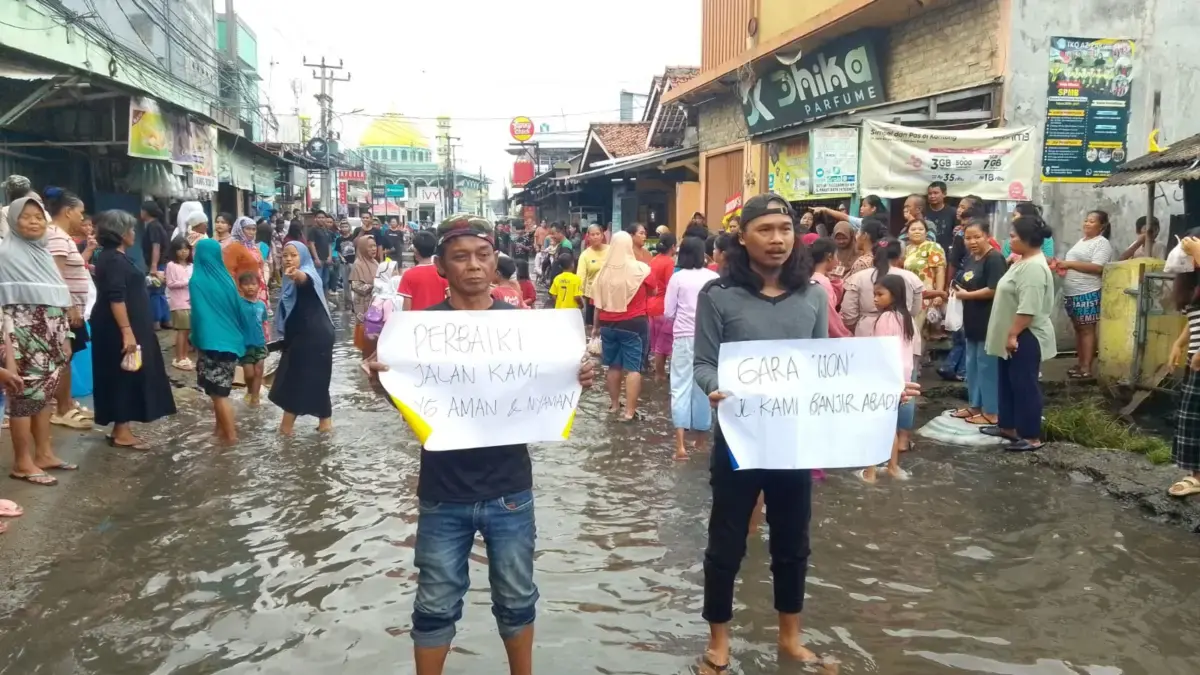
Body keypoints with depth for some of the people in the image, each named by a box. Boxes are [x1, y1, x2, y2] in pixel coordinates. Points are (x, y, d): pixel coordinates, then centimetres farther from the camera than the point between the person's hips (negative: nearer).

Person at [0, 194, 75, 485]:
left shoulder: (43, 252, 13)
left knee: (46, 394, 12)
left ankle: (44, 454, 22)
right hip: (25, 336, -7)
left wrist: (64, 337, 18)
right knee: (25, 396, -2)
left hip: (49, 336, 7)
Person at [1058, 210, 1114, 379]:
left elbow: (1097, 268, -20)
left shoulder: (1102, 243, -9)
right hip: (1072, 293, 9)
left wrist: (1070, 264, -19)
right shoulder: (1081, 241, 18)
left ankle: (1087, 367, -3)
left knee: (1087, 329, -5)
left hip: (1088, 294, -8)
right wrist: (1062, 264, 3)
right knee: (1078, 329, 13)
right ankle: (1080, 362, 20)